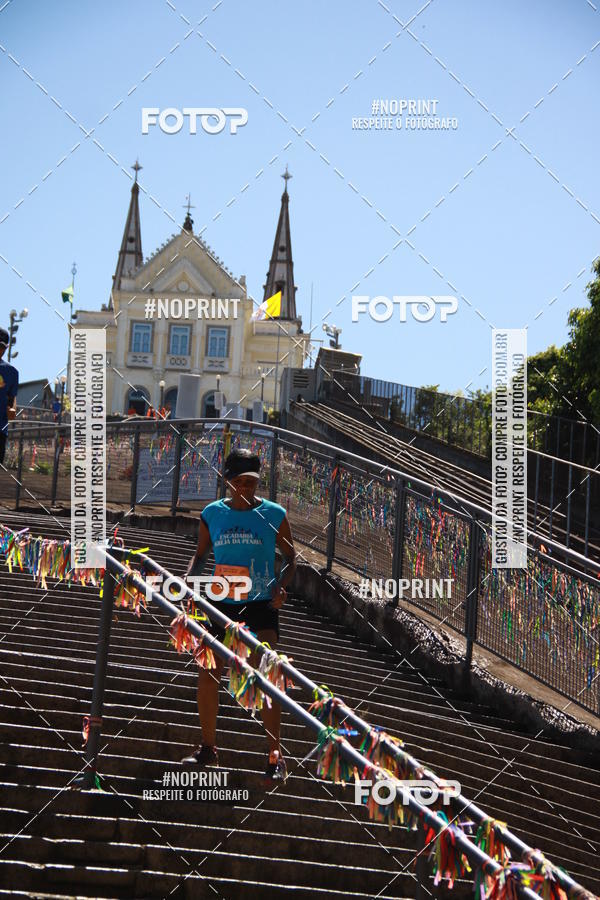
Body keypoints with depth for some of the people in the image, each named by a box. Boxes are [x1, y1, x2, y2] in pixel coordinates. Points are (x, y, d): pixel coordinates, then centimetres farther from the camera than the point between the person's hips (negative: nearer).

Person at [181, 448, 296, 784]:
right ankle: (208, 748, 24)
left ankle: (276, 757, -7)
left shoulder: (274, 515, -2)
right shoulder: (212, 514, 4)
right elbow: (200, 555, 15)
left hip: (261, 605, -3)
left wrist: (281, 586, -14)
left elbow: (291, 558, 5)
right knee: (208, 677, 5)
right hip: (222, 604, 3)